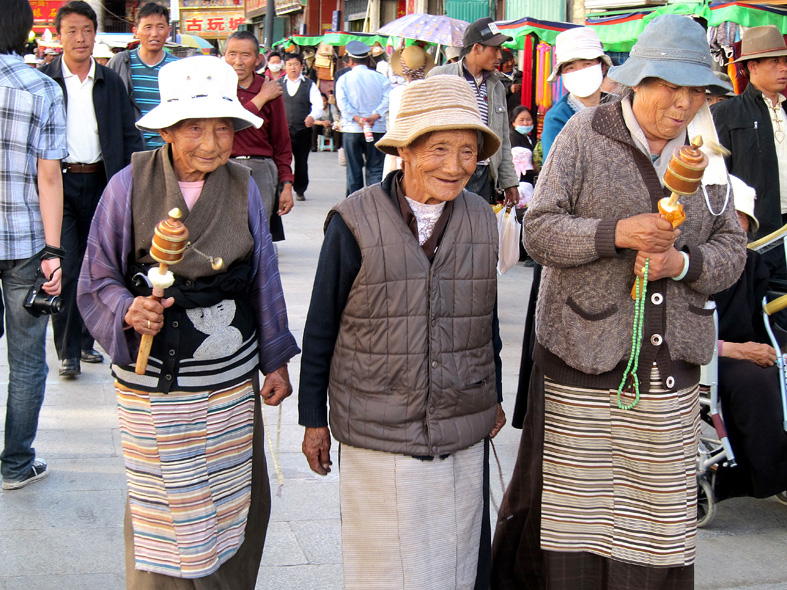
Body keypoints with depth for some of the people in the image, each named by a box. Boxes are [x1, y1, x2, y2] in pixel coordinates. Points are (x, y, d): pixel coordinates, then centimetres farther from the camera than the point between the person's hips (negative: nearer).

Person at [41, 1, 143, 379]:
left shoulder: (111, 82, 8)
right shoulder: (43, 80, 0)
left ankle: (84, 340, 24)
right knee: (66, 267, -8)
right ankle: (68, 351, 0)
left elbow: (130, 135, 10)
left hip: (99, 183, 3)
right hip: (58, 182, -3)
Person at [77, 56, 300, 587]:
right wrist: (128, 310, -21)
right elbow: (98, 281, 0)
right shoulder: (129, 187, -7)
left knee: (235, 503, 14)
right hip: (153, 387, -2)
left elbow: (264, 279, 8)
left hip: (233, 385, 2)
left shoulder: (242, 189, 0)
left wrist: (276, 361, 12)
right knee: (161, 513, 7)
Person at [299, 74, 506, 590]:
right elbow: (321, 327, -2)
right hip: (376, 435, -3)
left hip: (463, 437, 4)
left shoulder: (481, 220, 2)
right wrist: (314, 419, 2)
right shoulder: (355, 222, -10)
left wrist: (494, 396, 21)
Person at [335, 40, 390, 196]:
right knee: (375, 169, 2)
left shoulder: (343, 79, 3)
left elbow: (342, 103, -10)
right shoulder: (380, 78, 3)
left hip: (351, 129, 0)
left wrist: (357, 118, -12)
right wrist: (374, 116, -12)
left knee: (354, 170, 8)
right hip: (377, 129, 0)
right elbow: (387, 100, -8)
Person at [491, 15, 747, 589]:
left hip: (670, 365, 4)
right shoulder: (586, 133, -4)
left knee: (658, 509, 7)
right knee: (575, 499, 4)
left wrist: (682, 262, -12)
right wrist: (615, 233, -23)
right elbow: (539, 230, -8)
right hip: (584, 354, -3)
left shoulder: (705, 149, 9)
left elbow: (732, 248, 9)